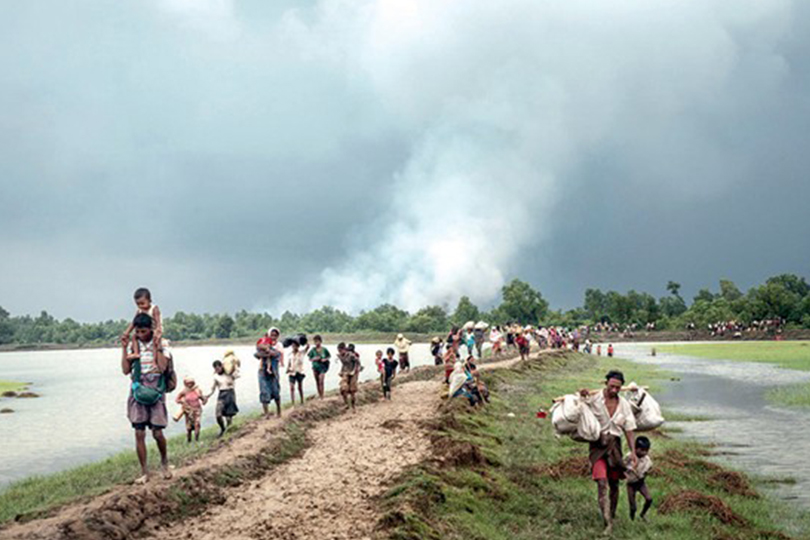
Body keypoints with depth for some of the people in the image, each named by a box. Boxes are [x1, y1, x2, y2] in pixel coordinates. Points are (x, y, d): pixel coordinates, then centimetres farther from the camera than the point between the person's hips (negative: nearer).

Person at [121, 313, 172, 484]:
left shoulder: (161, 346, 0)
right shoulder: (132, 346, 6)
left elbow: (163, 367, -13)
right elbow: (126, 370, -1)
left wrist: (157, 347, -14)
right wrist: (124, 348, -5)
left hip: (156, 393, -2)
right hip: (138, 392, 2)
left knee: (157, 433, -3)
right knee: (139, 433, -1)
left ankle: (164, 461, 25)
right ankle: (144, 472, 7)